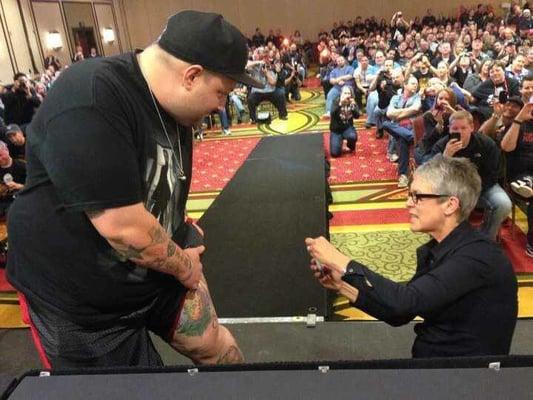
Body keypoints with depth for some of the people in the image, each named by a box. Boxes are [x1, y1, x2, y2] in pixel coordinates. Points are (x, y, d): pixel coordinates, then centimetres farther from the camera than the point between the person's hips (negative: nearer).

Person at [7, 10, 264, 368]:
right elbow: (124, 228, -31)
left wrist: (178, 237, 2)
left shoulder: (175, 107, 0)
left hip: (162, 268, 7)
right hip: (81, 297, -6)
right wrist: (183, 265, -14)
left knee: (217, 349, 11)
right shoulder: (90, 101, -30)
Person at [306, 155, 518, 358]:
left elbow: (406, 301, -30)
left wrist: (342, 263, -24)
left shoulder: (478, 256, -22)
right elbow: (400, 315, 5)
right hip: (425, 355, 6)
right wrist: (342, 285, -6)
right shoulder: (431, 251, 3)